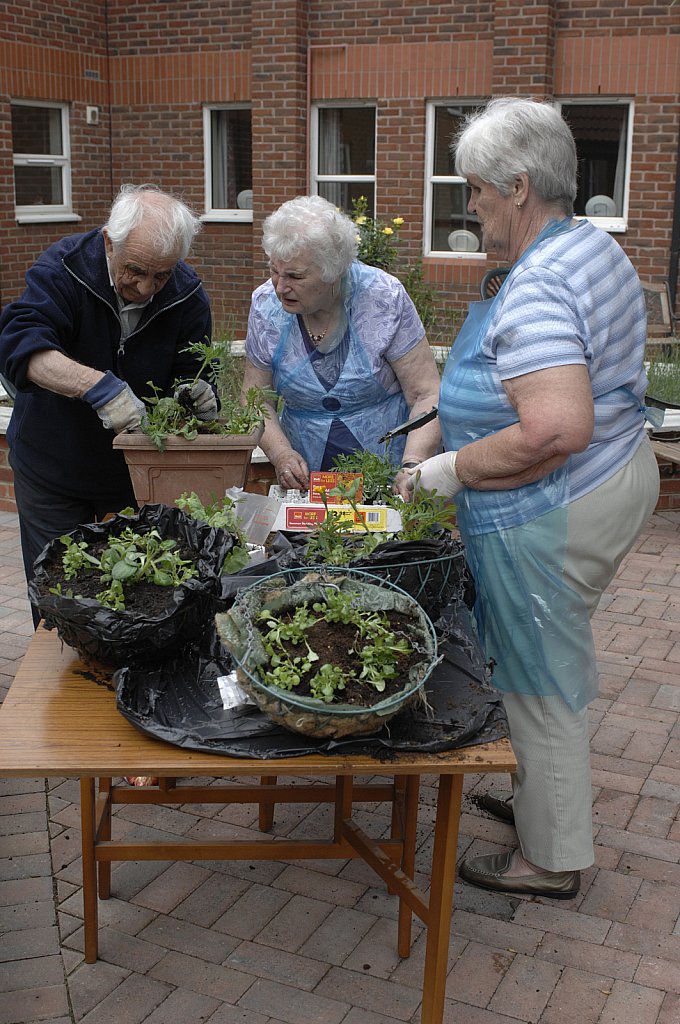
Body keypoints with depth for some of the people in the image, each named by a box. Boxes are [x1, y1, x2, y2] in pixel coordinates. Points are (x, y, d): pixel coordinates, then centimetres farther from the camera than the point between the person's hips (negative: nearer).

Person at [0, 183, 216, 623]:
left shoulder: (188, 297, -12)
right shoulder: (62, 268, -20)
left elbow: (188, 374, -6)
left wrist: (193, 394, -31)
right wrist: (99, 385, -48)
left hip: (140, 471, 2)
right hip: (52, 468, -1)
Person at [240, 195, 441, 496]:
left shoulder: (384, 298, -10)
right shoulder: (266, 305, -2)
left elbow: (427, 395, -9)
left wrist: (412, 467, -24)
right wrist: (280, 453, -11)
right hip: (307, 482, 3)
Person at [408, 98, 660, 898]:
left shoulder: (535, 289, -25)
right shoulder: (599, 249, 7)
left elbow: (556, 431, -36)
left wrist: (452, 470, -23)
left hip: (550, 517, -10)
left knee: (539, 683, 6)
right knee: (558, 666, 23)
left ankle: (551, 859, 23)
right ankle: (542, 796, 42)